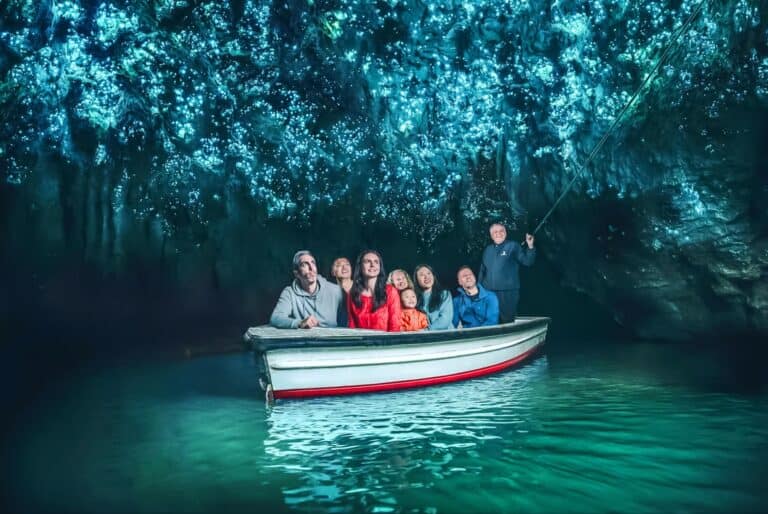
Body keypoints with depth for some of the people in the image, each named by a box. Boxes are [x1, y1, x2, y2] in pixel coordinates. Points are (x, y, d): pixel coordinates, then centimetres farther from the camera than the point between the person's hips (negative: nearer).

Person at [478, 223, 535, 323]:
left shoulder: (513, 246, -1)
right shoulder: (488, 250, 13)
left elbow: (527, 261, -12)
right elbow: (482, 271, 19)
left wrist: (530, 246, -26)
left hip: (508, 292, -5)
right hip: (488, 292, 5)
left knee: (507, 321, 0)